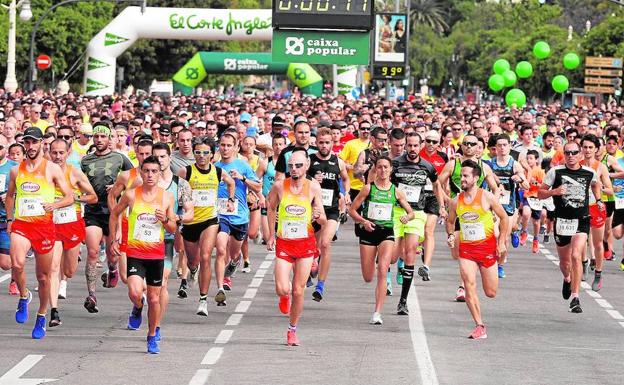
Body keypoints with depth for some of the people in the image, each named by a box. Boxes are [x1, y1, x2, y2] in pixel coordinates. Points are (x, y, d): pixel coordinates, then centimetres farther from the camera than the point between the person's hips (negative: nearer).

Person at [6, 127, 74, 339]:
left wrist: (54, 205, -17)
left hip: (44, 225, -1)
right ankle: (24, 296, 1)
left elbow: (69, 197, 2)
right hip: (21, 225, 1)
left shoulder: (52, 169, 1)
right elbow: (10, 196, 26)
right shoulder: (16, 170, 10)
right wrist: (10, 220, 16)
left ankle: (41, 318, 25)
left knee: (43, 277, 7)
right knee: (17, 264, -26)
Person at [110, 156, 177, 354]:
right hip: (135, 252, -1)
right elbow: (115, 213, 13)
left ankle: (152, 336, 26)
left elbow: (173, 229, 7)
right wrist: (113, 240, 9)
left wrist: (165, 220, -15)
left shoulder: (167, 197, 0)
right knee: (135, 292, -20)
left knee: (154, 298, 7)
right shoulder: (131, 194, -3)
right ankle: (137, 308, 16)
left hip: (157, 253, 1)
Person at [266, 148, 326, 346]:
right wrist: (271, 235, 13)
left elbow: (323, 221, 0)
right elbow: (270, 207, 14)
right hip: (283, 243, 0)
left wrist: (319, 216, -24)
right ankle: (284, 297, 25)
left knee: (298, 291, 2)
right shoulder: (279, 186, -6)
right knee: (282, 289, -13)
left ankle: (292, 330, 22)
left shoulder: (313, 187, -5)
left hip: (305, 244, 0)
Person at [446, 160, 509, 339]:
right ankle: (480, 326, -11)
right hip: (466, 247, 2)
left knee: (491, 293, 5)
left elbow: (504, 217, 2)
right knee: (469, 285, -17)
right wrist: (450, 235, -2)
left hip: (487, 246, -2)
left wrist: (502, 241, -3)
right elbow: (450, 221, 18)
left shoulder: (487, 198, -8)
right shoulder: (455, 202, 0)